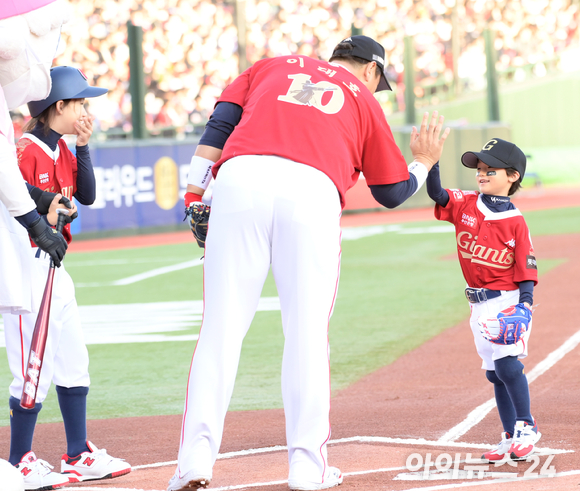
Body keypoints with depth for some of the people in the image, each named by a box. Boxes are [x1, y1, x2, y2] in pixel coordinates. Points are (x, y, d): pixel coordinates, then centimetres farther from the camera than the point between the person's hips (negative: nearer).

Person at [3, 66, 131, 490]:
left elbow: (87, 195, 9)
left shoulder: (62, 151, 12)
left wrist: (83, 146, 3)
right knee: (36, 367, -7)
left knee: (73, 361, 13)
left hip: (53, 266, 10)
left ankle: (80, 456, 22)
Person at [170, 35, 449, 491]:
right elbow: (392, 193, 28)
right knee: (307, 330, 4)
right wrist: (423, 162, 46)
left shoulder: (272, 66, 31)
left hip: (240, 179, 1)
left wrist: (195, 190, 10)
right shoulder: (364, 101, 26)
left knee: (222, 325, 0)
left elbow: (220, 123, 16)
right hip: (313, 192, -1)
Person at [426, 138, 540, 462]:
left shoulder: (515, 221, -8)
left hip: (508, 301, -6)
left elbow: (527, 268, -9)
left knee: (507, 362, -17)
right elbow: (436, 193, -11)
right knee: (494, 372, 10)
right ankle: (511, 436, 18)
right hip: (479, 304, 6)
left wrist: (525, 304, -20)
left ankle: (527, 427, -1)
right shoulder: (465, 205, 4)